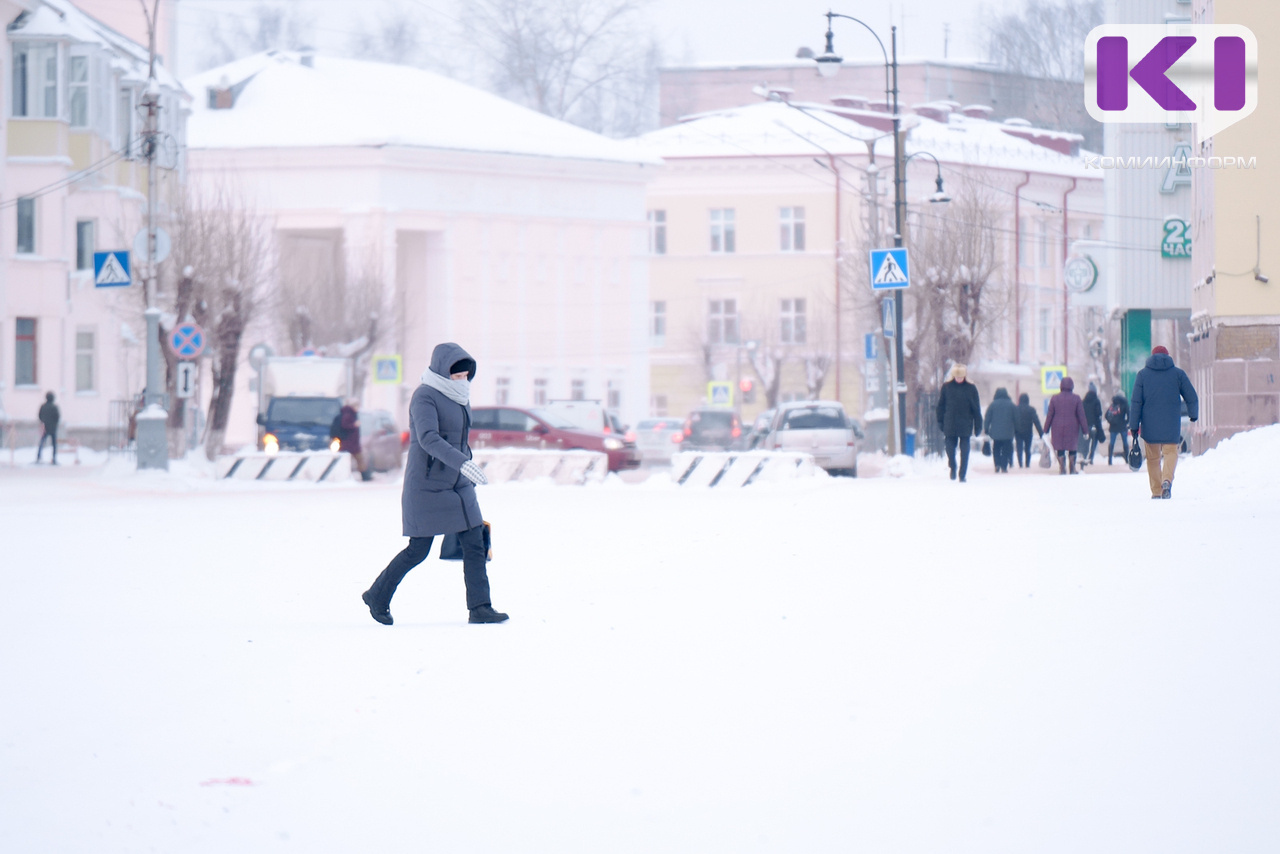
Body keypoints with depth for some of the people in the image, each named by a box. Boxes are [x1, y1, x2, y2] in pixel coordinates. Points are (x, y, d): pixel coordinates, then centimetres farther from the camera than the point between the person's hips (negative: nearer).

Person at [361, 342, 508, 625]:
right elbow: (428, 438, -30)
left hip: (457, 485, 8)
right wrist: (462, 463, -41)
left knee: (475, 543, -3)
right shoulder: (425, 397, -15)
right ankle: (377, 596, 17)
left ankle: (479, 608, -4)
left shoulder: (460, 396, 11)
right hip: (426, 486, -8)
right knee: (418, 550, -2)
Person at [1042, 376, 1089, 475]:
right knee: (1073, 449, 12)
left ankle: (1062, 469, -5)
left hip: (1058, 429, 0)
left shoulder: (1054, 398, -2)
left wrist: (1046, 430, 7)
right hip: (1072, 428, 0)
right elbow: (1081, 415, -3)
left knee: (1060, 450, 3)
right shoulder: (1076, 398, -4)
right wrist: (1085, 430, 2)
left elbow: (1049, 415, 1)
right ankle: (1072, 469, 14)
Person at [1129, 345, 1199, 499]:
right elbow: (1192, 398, 8)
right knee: (1170, 452, 2)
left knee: (1153, 457, 10)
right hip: (1172, 425, -1)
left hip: (1150, 425, 1)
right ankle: (1167, 480, -25)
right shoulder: (1178, 373, 4)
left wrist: (1134, 426, 1)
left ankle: (1156, 491, 7)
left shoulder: (1142, 374, 5)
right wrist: (1193, 414, 27)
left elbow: (1136, 402, 0)